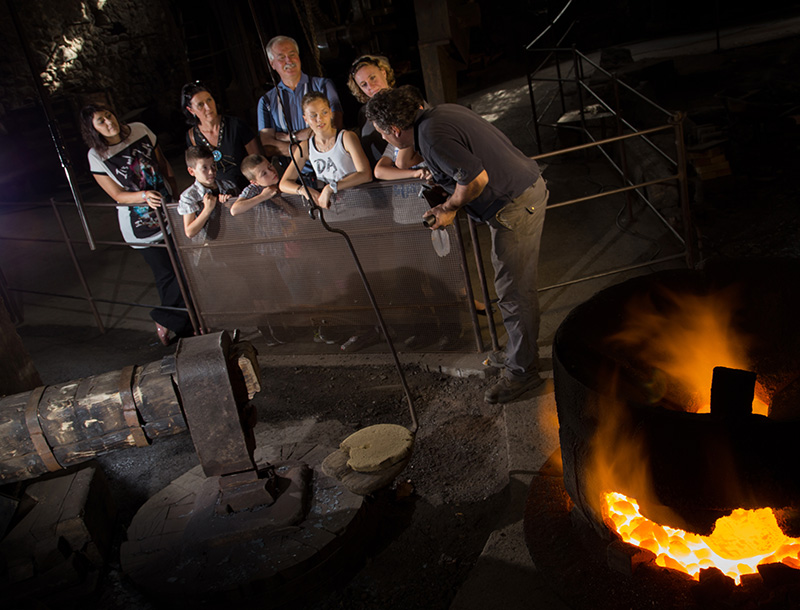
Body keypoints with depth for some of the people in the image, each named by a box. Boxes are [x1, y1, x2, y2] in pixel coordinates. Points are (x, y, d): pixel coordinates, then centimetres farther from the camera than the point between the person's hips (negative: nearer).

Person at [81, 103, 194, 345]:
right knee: (166, 274, -2)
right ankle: (165, 320, 21)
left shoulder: (140, 130, -2)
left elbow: (161, 161, 13)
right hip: (140, 221, -4)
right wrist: (145, 195, -26)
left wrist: (171, 182, 9)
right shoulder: (97, 157, -10)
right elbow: (117, 195, -9)